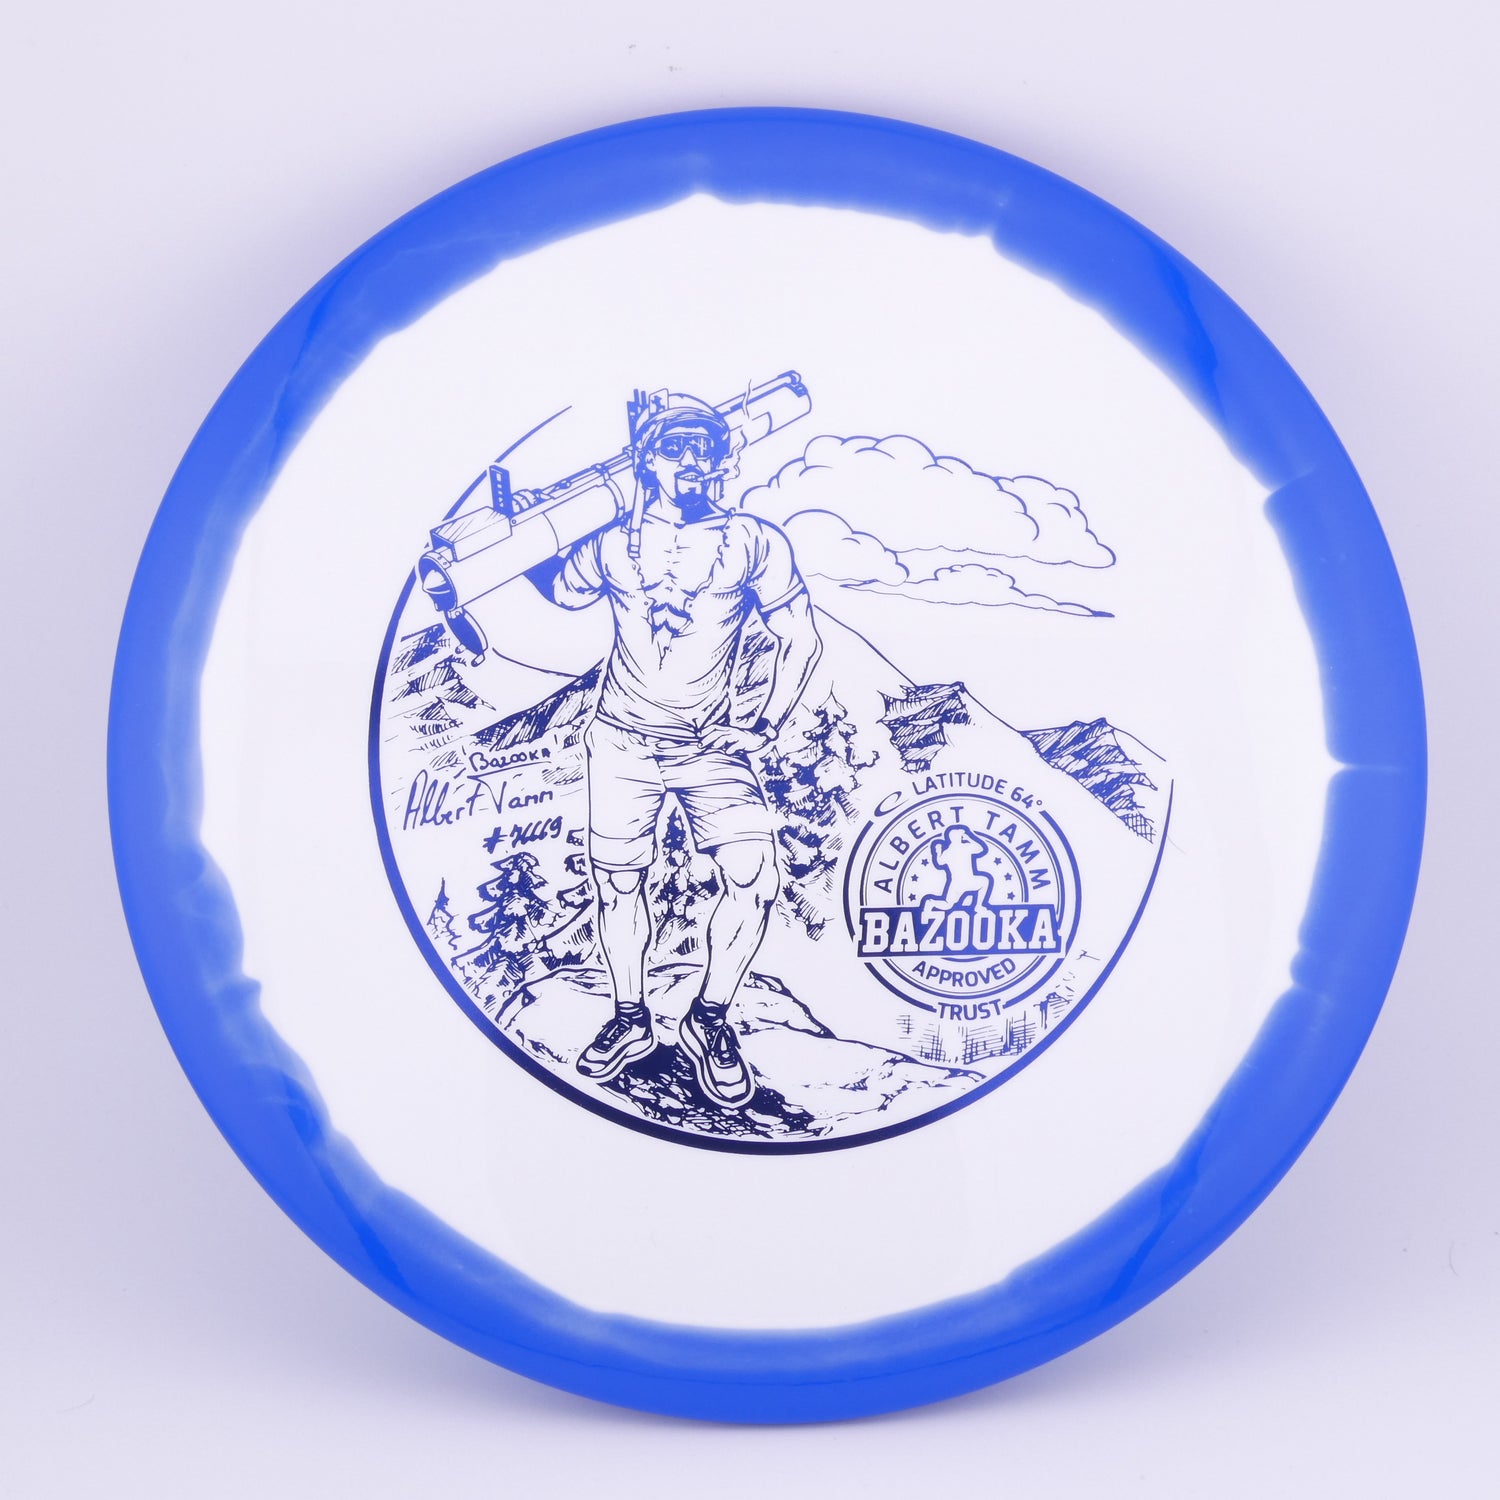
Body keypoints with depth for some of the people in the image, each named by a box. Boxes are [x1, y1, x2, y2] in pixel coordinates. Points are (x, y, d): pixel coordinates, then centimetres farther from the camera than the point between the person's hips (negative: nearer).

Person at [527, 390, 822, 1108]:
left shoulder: (755, 542, -6)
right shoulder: (610, 543, -2)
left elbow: (800, 638, 1)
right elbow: (558, 592, 15)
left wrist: (767, 724, -6)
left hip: (711, 745, -1)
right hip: (623, 743, 2)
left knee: (754, 877, -17)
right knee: (617, 883, 6)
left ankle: (707, 1022, 2)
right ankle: (631, 1021, 27)